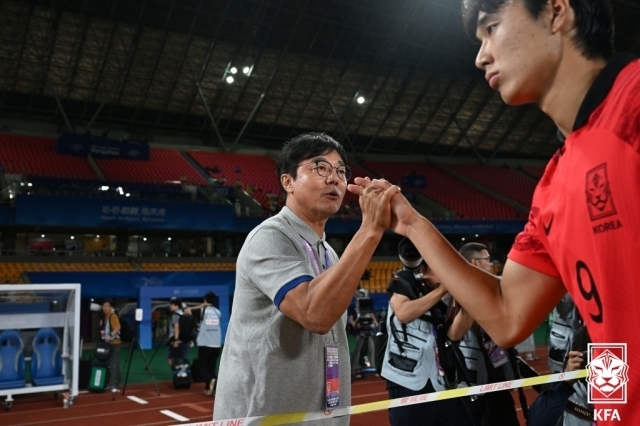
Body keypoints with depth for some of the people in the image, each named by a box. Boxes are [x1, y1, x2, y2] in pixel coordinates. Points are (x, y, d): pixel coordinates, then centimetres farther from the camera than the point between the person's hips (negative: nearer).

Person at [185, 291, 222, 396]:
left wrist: (200, 306, 6)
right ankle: (209, 388, 13)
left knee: (204, 366, 4)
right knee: (212, 367, 14)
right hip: (216, 344, 4)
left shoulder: (202, 311, -2)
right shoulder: (218, 312, 11)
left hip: (204, 344, -4)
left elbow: (187, 311, 0)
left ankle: (211, 380, -23)